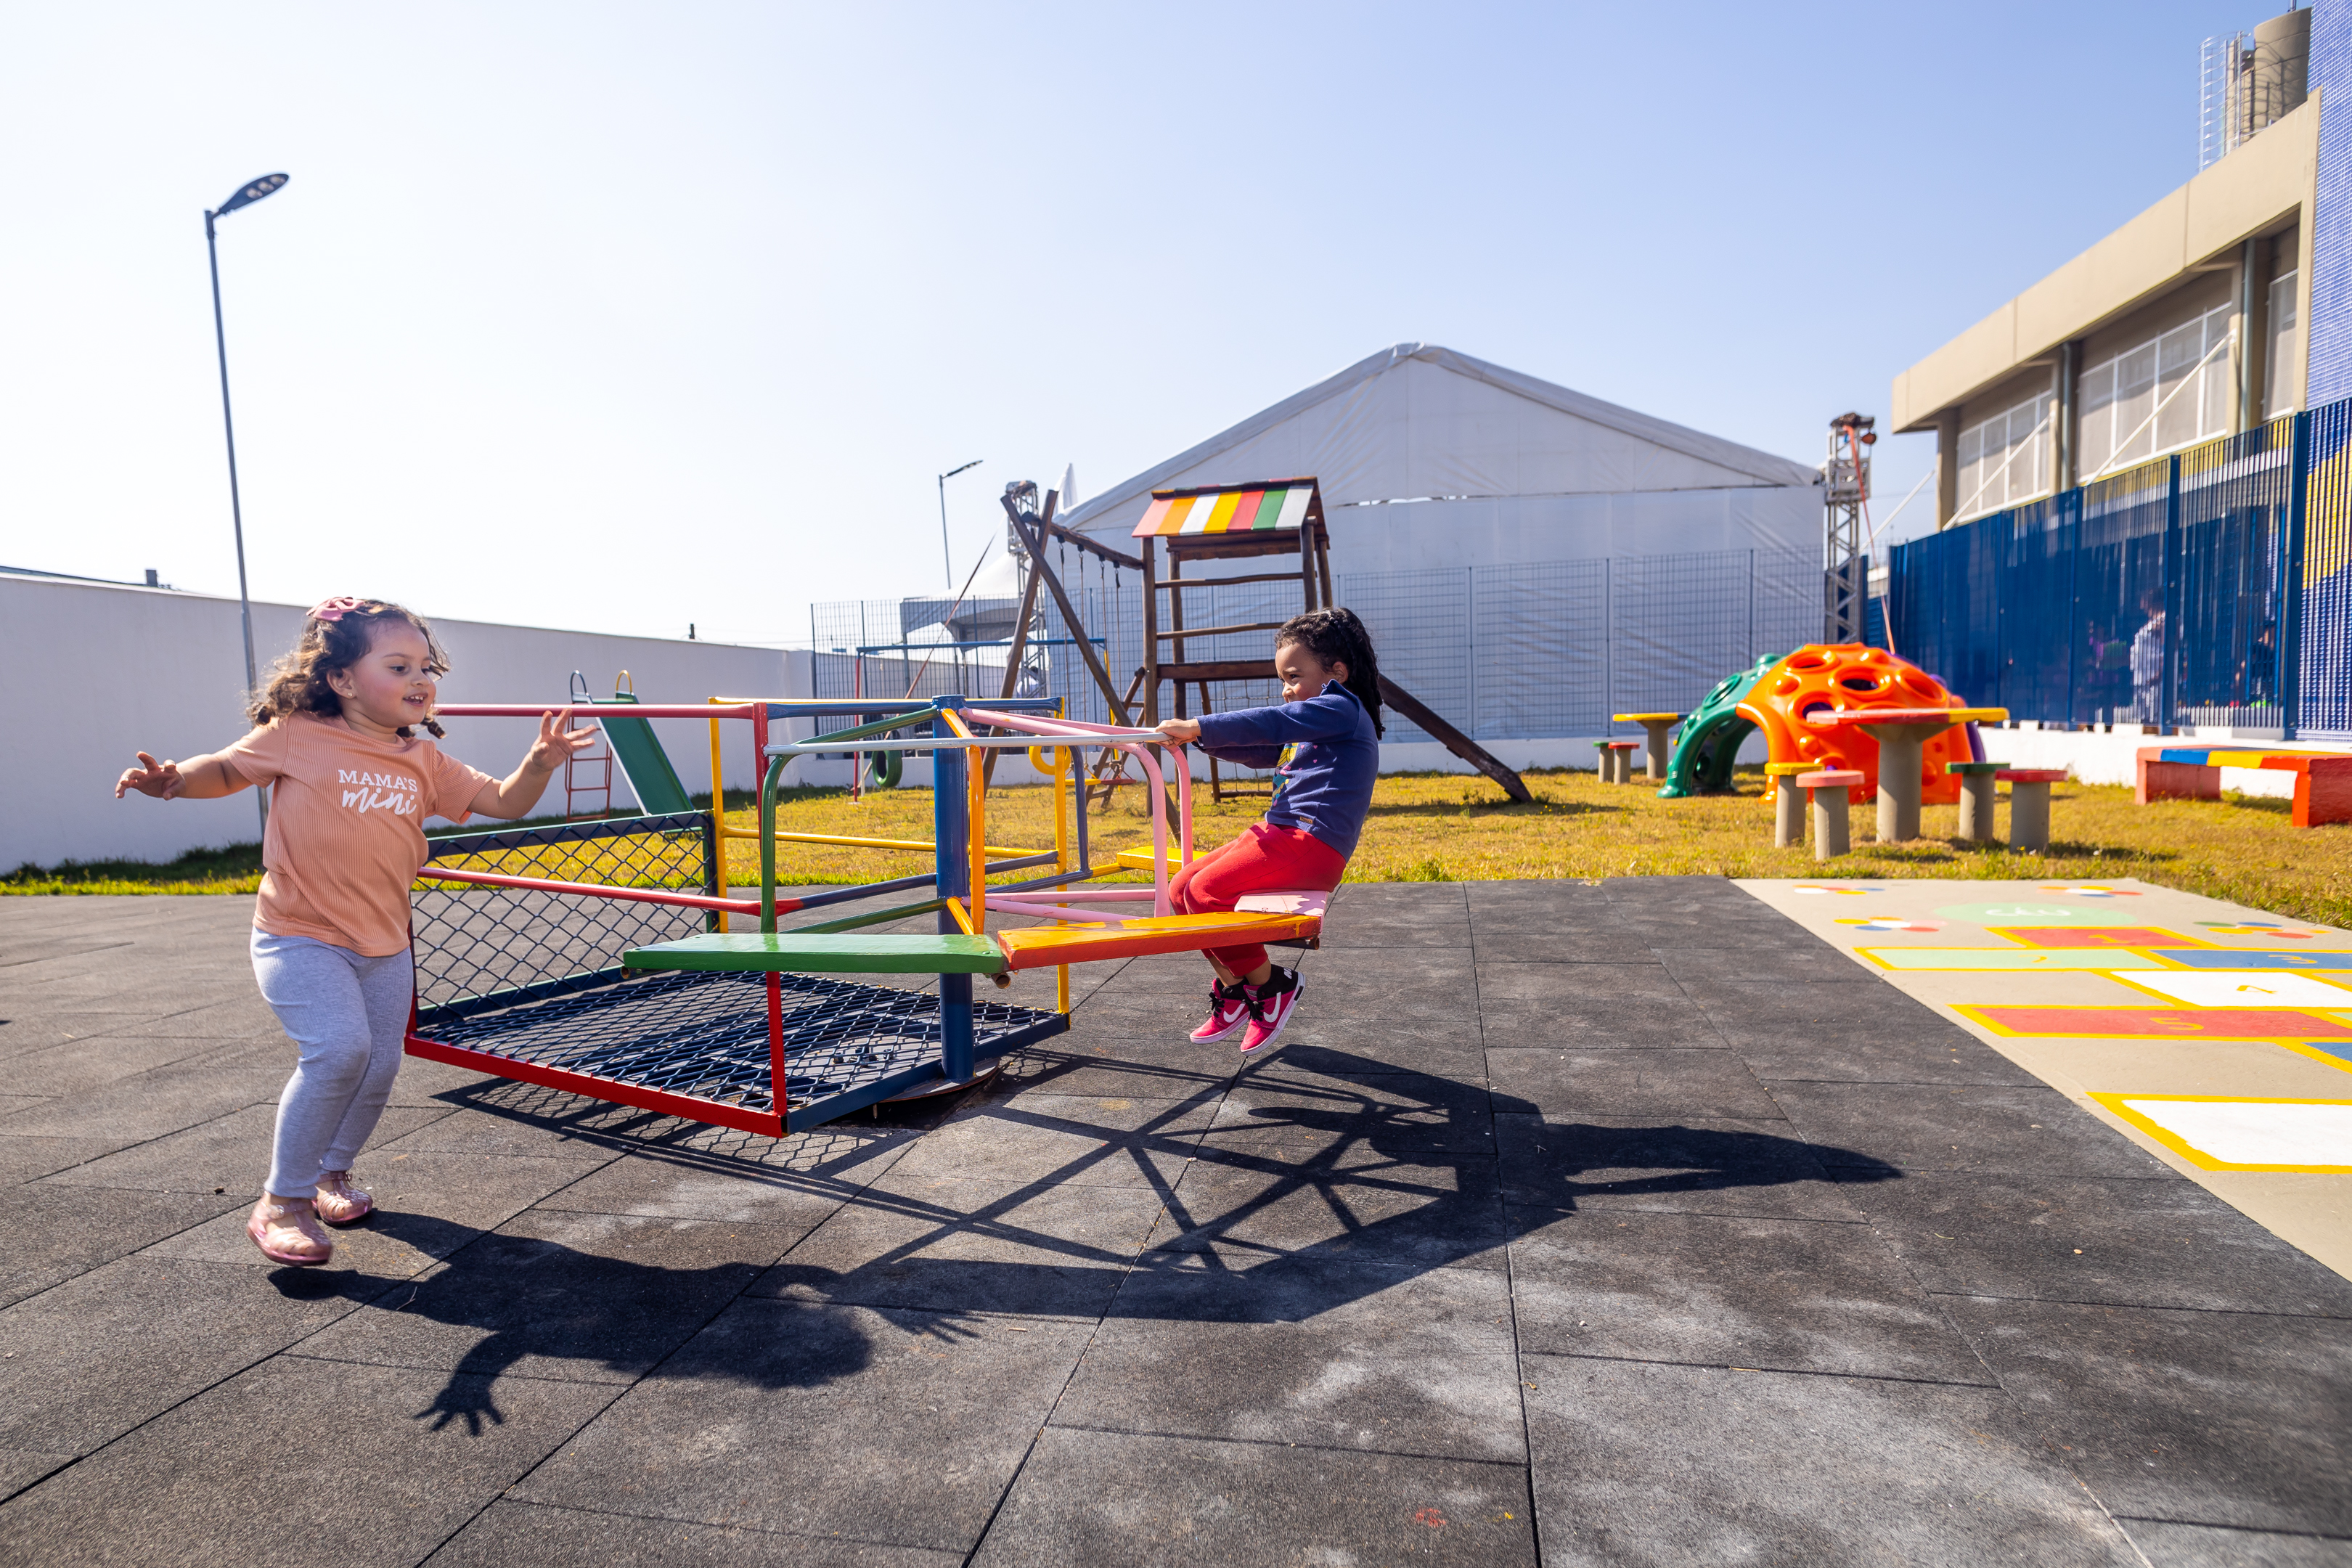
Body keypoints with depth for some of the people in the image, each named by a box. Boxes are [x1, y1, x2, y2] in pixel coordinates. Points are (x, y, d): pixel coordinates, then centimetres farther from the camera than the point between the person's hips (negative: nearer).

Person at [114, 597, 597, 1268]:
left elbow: (503, 802, 5)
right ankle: (282, 1201, -3)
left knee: (381, 1063, 8)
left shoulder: (425, 761, 4)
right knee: (339, 1048, -22)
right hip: (300, 938, -5)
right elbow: (225, 769, 8)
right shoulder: (296, 736, -8)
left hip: (385, 946, 5)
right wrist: (173, 780, -12)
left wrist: (541, 762, -13)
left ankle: (332, 1173, 37)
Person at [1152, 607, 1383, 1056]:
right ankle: (1233, 989, 10)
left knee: (1207, 889, -22)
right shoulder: (1313, 724, 27)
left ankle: (1270, 984, -7)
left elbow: (1270, 724, -16)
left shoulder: (1344, 709, -4)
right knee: (1181, 889, 2)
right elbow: (1259, 751, 29)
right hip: (1278, 834, 10)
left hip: (1311, 842, -10)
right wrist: (1200, 736, 16)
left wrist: (1198, 726, -14)